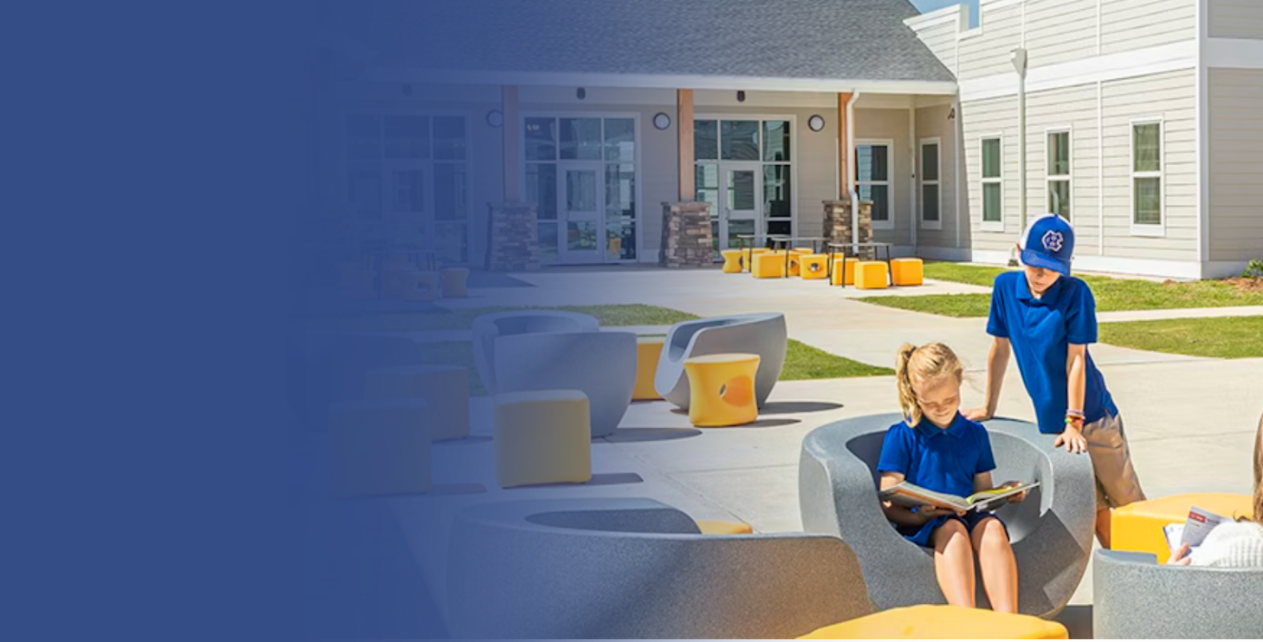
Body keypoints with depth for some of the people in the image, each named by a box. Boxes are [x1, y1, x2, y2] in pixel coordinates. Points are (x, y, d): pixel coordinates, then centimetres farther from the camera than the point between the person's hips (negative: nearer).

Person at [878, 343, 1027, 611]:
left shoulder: (975, 434, 17)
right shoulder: (901, 437, 3)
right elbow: (889, 504, -2)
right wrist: (918, 516, -22)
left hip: (969, 518, 3)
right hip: (919, 527, -3)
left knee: (992, 527, -31)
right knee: (953, 530, -36)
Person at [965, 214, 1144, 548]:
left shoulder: (1075, 293, -13)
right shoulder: (1006, 286, -2)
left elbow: (1076, 360, -15)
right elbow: (1000, 348, 7)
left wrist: (1074, 421, -16)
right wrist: (988, 409, 13)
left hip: (1093, 415, -3)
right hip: (1050, 420, 3)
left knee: (1127, 501, 1)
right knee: (1091, 506, 5)